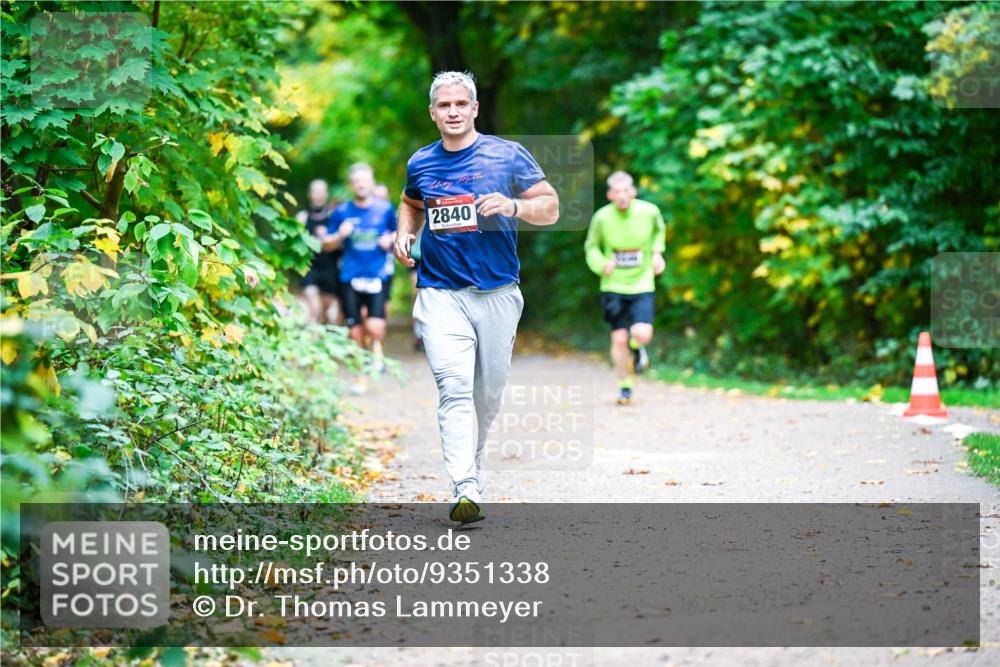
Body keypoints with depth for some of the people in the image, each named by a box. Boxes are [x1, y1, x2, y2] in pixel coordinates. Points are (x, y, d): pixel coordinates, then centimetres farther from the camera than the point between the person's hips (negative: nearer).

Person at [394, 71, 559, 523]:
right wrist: (405, 232, 9)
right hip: (440, 294, 0)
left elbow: (551, 208, 0)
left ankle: (471, 462, 34)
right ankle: (465, 491, -23)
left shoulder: (508, 155, 0)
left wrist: (513, 206, -19)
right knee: (455, 388, -16)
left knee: (488, 393, 8)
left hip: (497, 293, 0)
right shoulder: (420, 164, 9)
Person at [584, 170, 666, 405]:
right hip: (613, 286, 0)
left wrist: (657, 253, 3)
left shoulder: (648, 211, -7)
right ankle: (624, 386, 20)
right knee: (619, 338, -1)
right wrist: (601, 264, -13)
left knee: (642, 334, -18)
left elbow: (659, 230, 17)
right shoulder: (602, 217, -10)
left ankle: (636, 346, 22)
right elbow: (591, 246, 5)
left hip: (642, 286, 0)